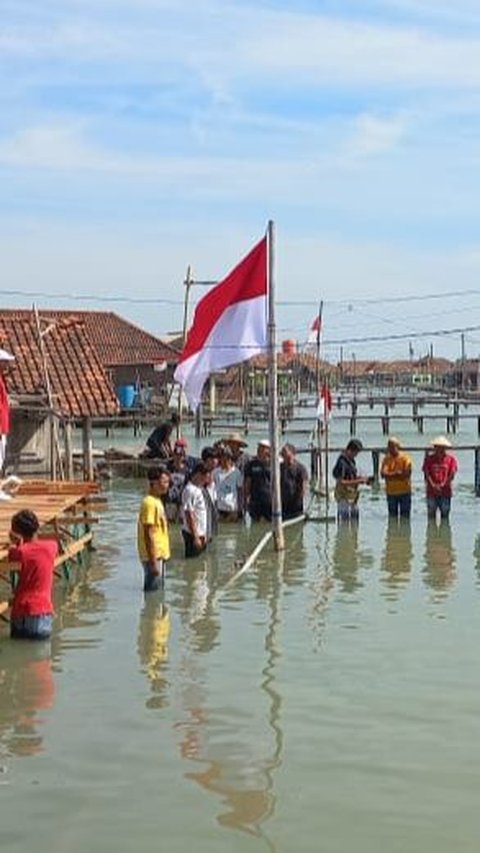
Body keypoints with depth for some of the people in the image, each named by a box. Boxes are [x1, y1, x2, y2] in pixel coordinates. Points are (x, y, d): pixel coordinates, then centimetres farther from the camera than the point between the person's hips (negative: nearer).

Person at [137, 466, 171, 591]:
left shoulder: (157, 501, 11)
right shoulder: (149, 503, -18)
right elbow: (148, 535, -21)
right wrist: (153, 561, -22)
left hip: (160, 555, 10)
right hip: (154, 556, -10)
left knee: (158, 590, 15)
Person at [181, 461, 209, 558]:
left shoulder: (199, 489, 12)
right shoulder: (190, 490, -18)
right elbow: (189, 515, -20)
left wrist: (203, 534, 16)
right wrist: (195, 537, -21)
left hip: (200, 533, 9)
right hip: (192, 534, -9)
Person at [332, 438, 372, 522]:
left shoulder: (351, 461, 10)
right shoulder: (342, 462, -19)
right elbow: (341, 482, -23)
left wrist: (361, 479, 3)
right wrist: (358, 481, -21)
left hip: (353, 498, 10)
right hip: (344, 498, -10)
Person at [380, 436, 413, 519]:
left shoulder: (405, 457, -6)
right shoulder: (386, 458, 2)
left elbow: (407, 474, -15)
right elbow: (383, 474, -11)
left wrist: (390, 475, -14)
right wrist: (397, 473, -19)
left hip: (404, 491, -3)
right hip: (391, 492, 3)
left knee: (405, 517, 1)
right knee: (392, 516, 7)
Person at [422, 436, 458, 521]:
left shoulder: (451, 459, 3)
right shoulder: (429, 458, 3)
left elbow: (452, 474, -4)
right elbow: (426, 473, -3)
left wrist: (443, 484, -14)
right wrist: (433, 485, -15)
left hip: (445, 492, 0)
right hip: (431, 492, 0)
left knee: (445, 515, 3)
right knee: (431, 515, 2)